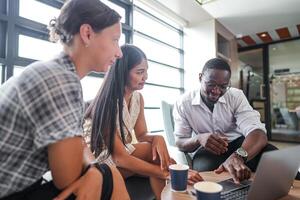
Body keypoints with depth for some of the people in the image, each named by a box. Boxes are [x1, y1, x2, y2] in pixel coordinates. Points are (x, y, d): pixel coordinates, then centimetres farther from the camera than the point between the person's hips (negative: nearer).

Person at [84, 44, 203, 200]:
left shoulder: (138, 97, -1)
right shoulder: (107, 103, -24)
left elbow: (142, 135, 0)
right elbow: (120, 157, -27)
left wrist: (157, 138, -25)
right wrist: (169, 173, -32)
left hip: (124, 152, 6)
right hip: (101, 160, -6)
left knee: (156, 145, -22)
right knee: (153, 152, -27)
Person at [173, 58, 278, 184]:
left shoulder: (236, 96, -10)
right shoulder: (183, 104, -11)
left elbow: (258, 132, -24)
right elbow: (180, 143, -7)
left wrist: (238, 156, -47)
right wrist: (198, 139, -32)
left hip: (238, 144, 2)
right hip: (206, 149, -2)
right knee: (206, 170, -37)